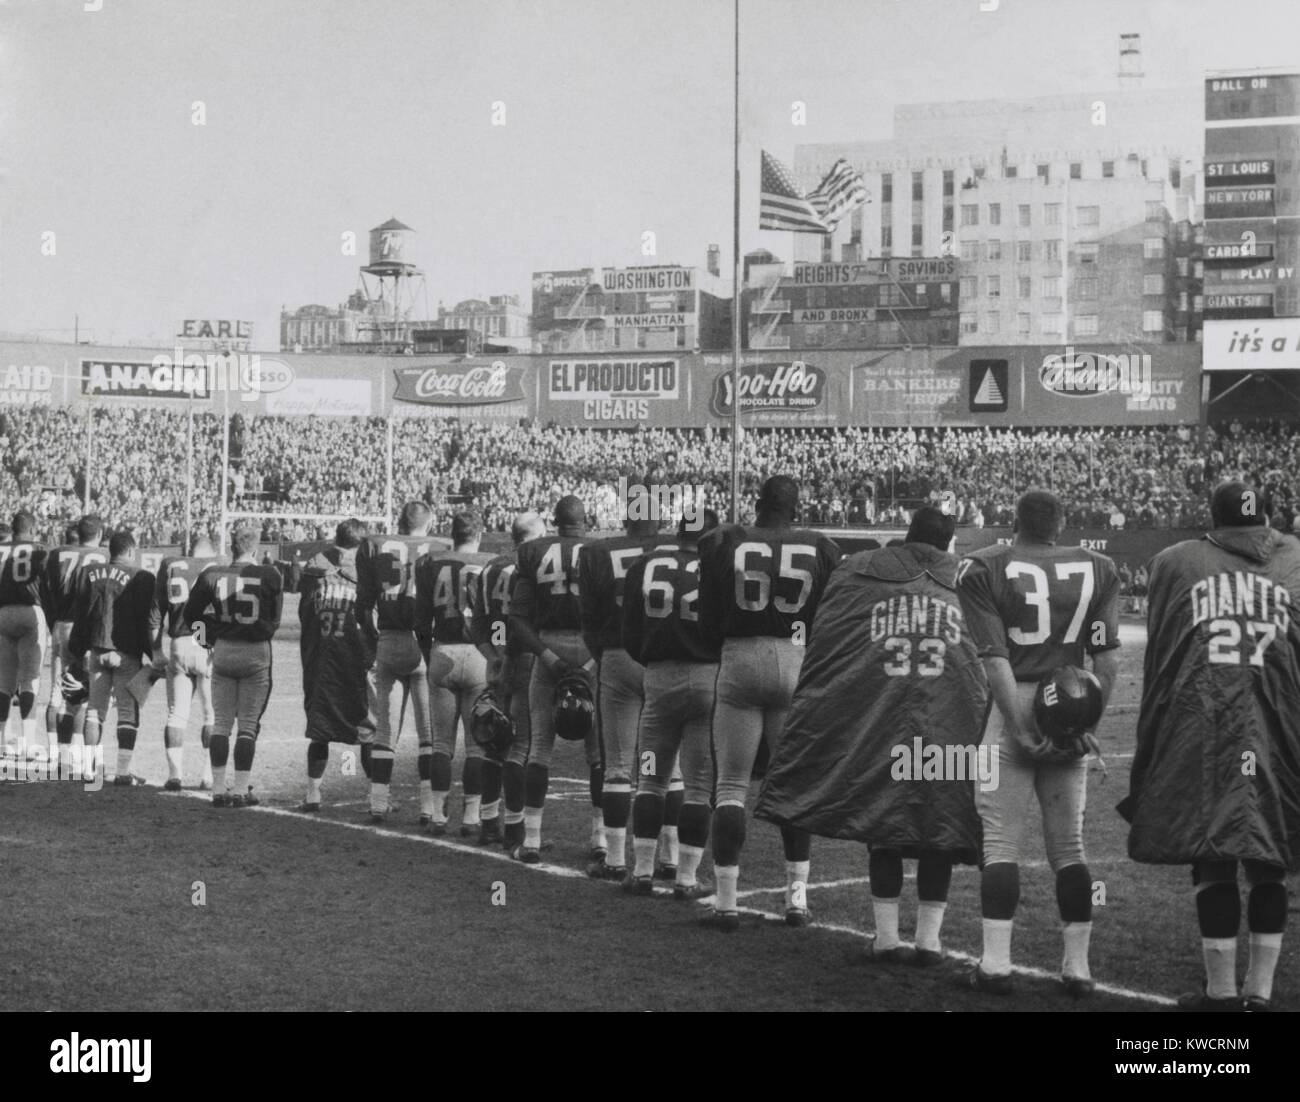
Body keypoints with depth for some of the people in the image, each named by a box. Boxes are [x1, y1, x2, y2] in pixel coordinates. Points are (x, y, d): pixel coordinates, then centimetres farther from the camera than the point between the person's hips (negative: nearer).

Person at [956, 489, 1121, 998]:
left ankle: (996, 964, -1)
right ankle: (1077, 966, 12)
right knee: (1069, 842, 11)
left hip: (1013, 709, -3)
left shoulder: (983, 569, -3)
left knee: (1000, 840, 2)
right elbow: (1107, 660, 0)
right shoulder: (1096, 570, 7)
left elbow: (996, 660, -10)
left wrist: (1020, 728, -10)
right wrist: (1087, 722, 1)